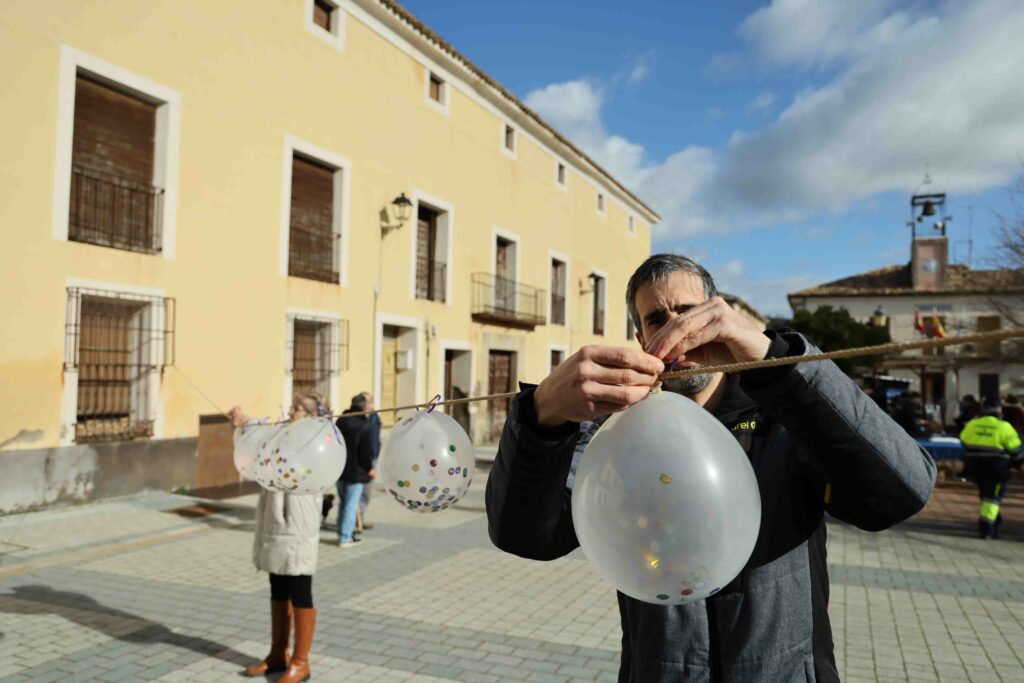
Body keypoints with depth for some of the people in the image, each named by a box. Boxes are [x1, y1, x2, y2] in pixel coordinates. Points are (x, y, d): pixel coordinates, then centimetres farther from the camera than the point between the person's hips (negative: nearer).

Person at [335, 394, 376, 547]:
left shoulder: (340, 421, 5)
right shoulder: (363, 425, -16)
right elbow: (365, 450, -15)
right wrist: (370, 468, -1)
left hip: (340, 469, 7)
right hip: (356, 471, -6)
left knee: (342, 503, 18)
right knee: (351, 505, 0)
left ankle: (342, 534, 25)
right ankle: (345, 538, 3)